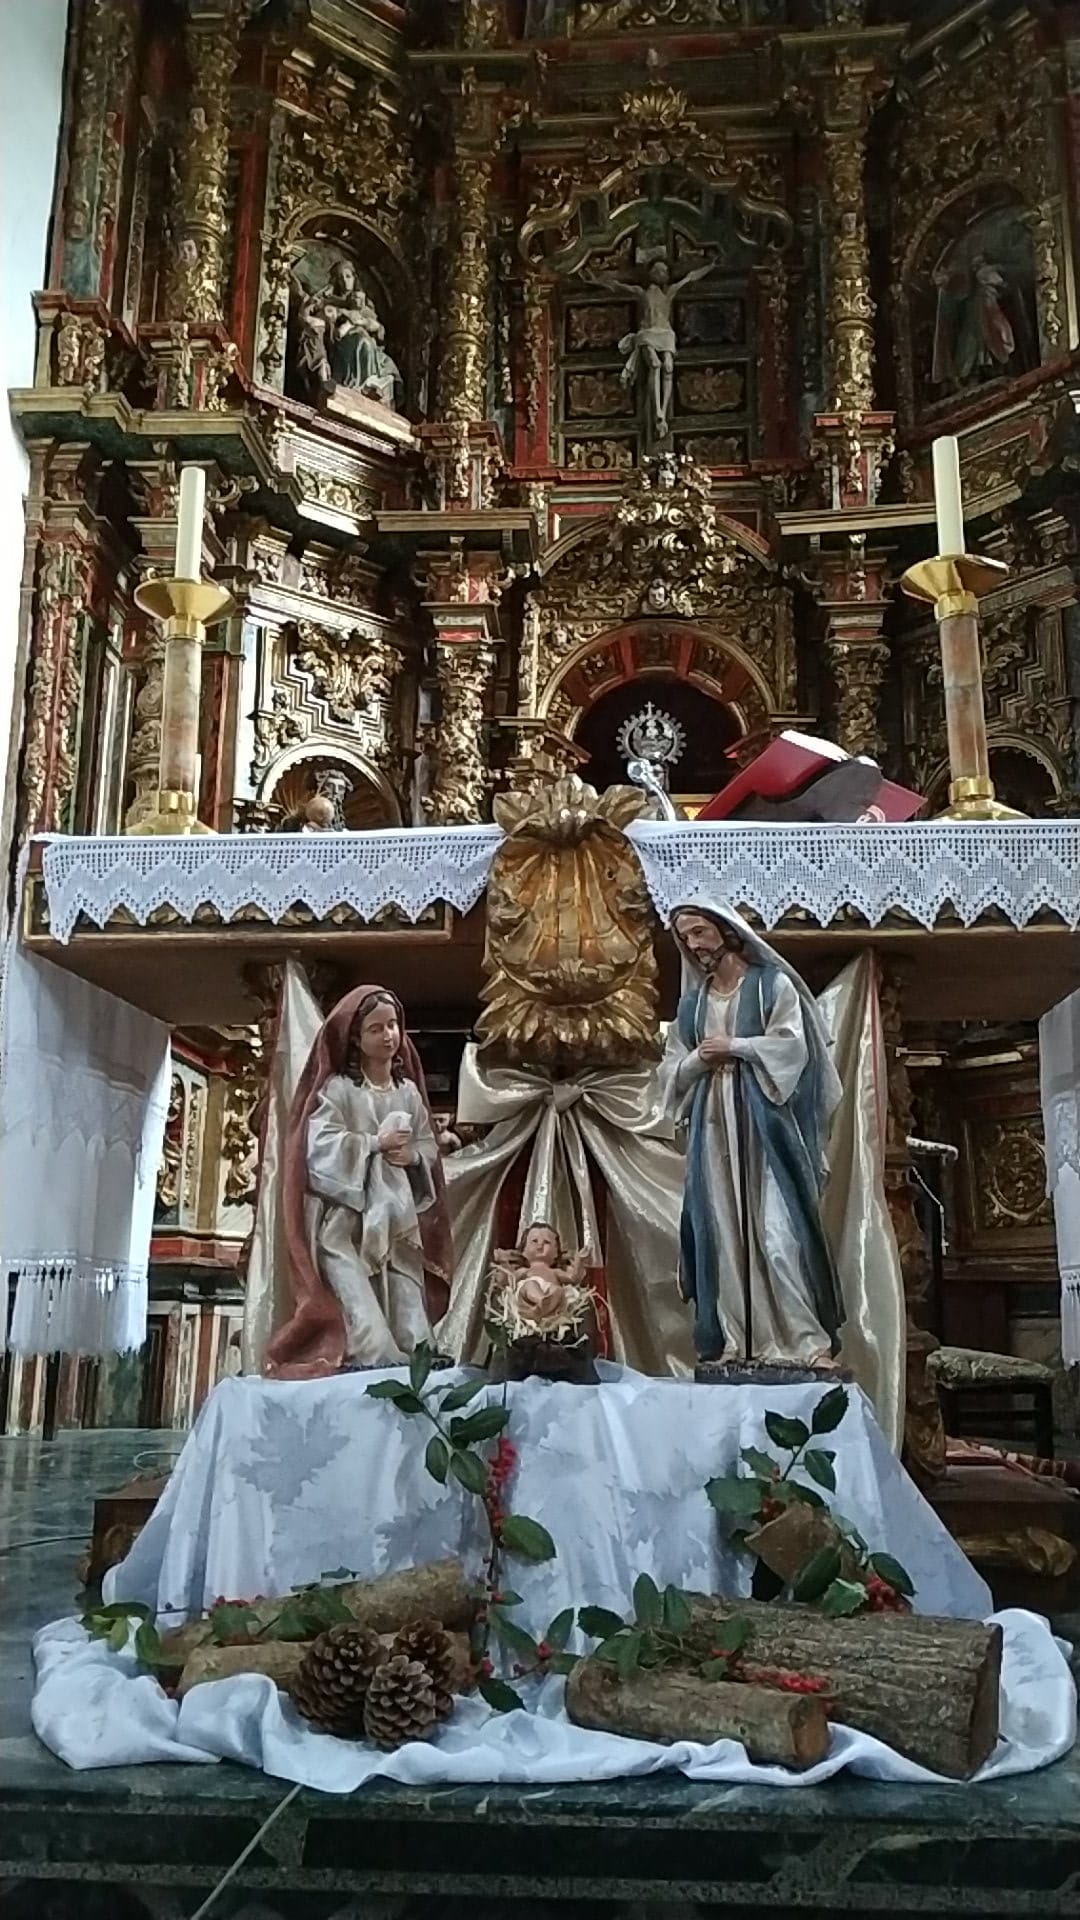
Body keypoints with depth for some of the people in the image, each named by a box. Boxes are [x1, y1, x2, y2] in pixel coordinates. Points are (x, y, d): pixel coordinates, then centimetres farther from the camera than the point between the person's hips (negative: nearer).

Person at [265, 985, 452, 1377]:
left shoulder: (409, 1091, 13)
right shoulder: (337, 1088, -3)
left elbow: (429, 1149, 15)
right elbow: (320, 1147, -15)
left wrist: (411, 1156, -7)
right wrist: (377, 1143, -11)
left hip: (398, 1221, 5)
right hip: (346, 1223, -5)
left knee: (412, 1328, -1)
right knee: (369, 1333, -17)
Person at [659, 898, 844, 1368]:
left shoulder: (772, 984, 6)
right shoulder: (691, 1003, 20)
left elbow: (791, 1045, -6)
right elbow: (671, 1070, 16)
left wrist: (733, 1048, -6)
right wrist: (699, 1059, -3)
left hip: (764, 1121, -5)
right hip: (713, 1127, 5)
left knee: (777, 1229, -12)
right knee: (723, 1233, -1)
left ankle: (806, 1340, -10)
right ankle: (736, 1343, 1)